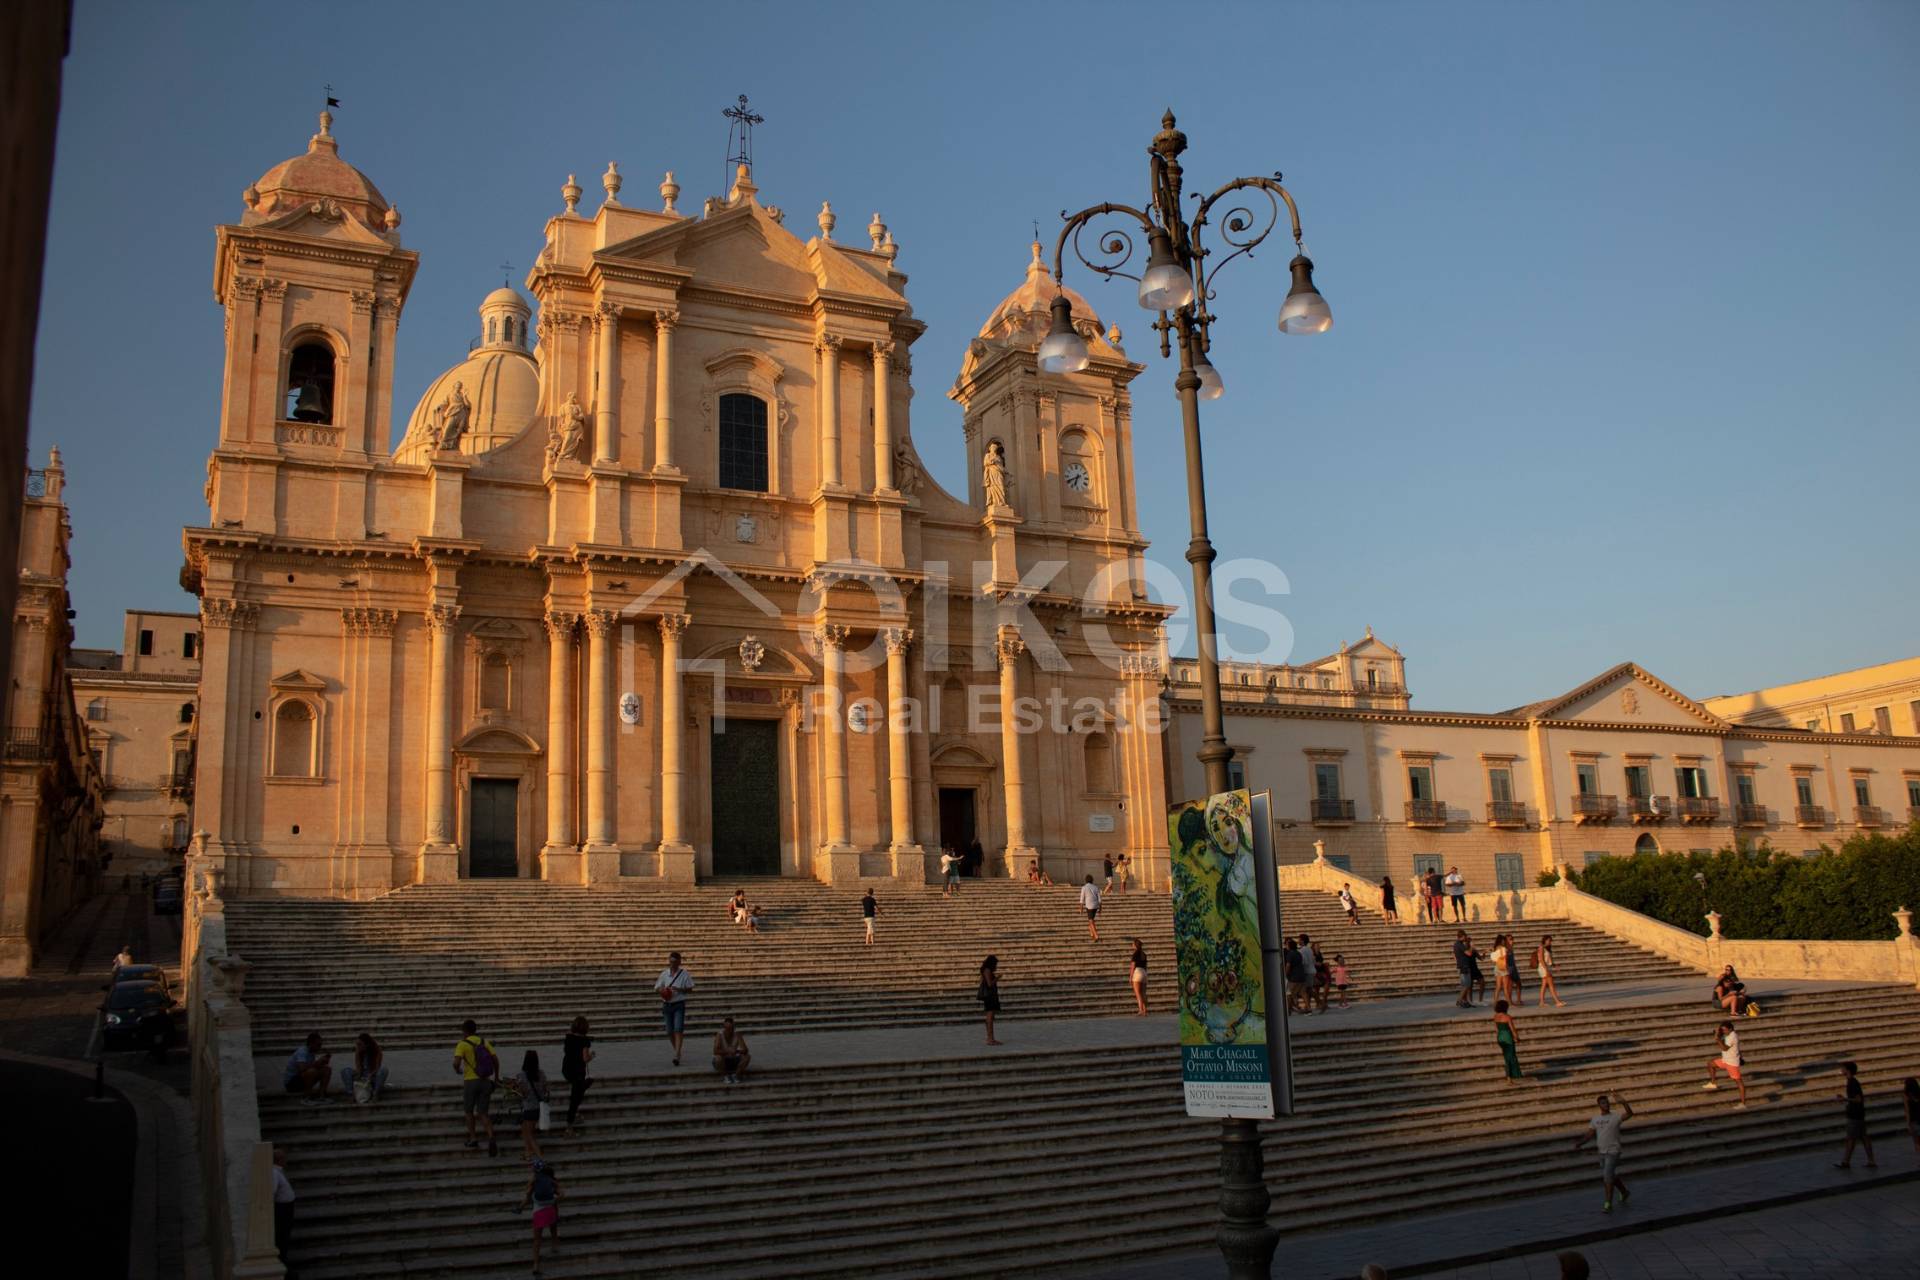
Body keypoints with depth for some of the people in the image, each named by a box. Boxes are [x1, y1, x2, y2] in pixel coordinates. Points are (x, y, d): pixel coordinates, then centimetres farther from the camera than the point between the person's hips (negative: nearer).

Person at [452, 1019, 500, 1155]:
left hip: (471, 1081, -4)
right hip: (486, 1081, 4)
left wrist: (458, 1070, 4)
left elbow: (456, 1063, -20)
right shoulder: (484, 1042, 8)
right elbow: (496, 1060, 4)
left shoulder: (462, 1044, -6)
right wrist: (496, 1077, 18)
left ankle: (472, 1138, 24)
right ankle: (491, 1139, -17)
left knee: (469, 1110, 21)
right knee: (482, 1113, 5)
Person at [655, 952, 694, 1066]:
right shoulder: (664, 974, 4)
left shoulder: (684, 974, -2)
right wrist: (662, 990, -13)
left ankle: (677, 1056, -18)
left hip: (679, 1005, -3)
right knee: (670, 1031, 8)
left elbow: (689, 988, 0)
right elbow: (657, 988, 10)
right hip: (667, 1004, 3)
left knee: (678, 1030, -14)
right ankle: (677, 1051, 29)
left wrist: (679, 989, -16)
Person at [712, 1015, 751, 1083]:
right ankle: (725, 1076, -10)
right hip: (722, 1062, -3)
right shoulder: (719, 1035, -20)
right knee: (718, 1058, -36)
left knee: (747, 1056, -20)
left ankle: (735, 1075, -5)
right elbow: (715, 1051, -30)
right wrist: (728, 1051, -43)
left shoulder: (737, 1035, -11)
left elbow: (745, 1050, -17)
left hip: (733, 1061, 3)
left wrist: (737, 1051, -38)